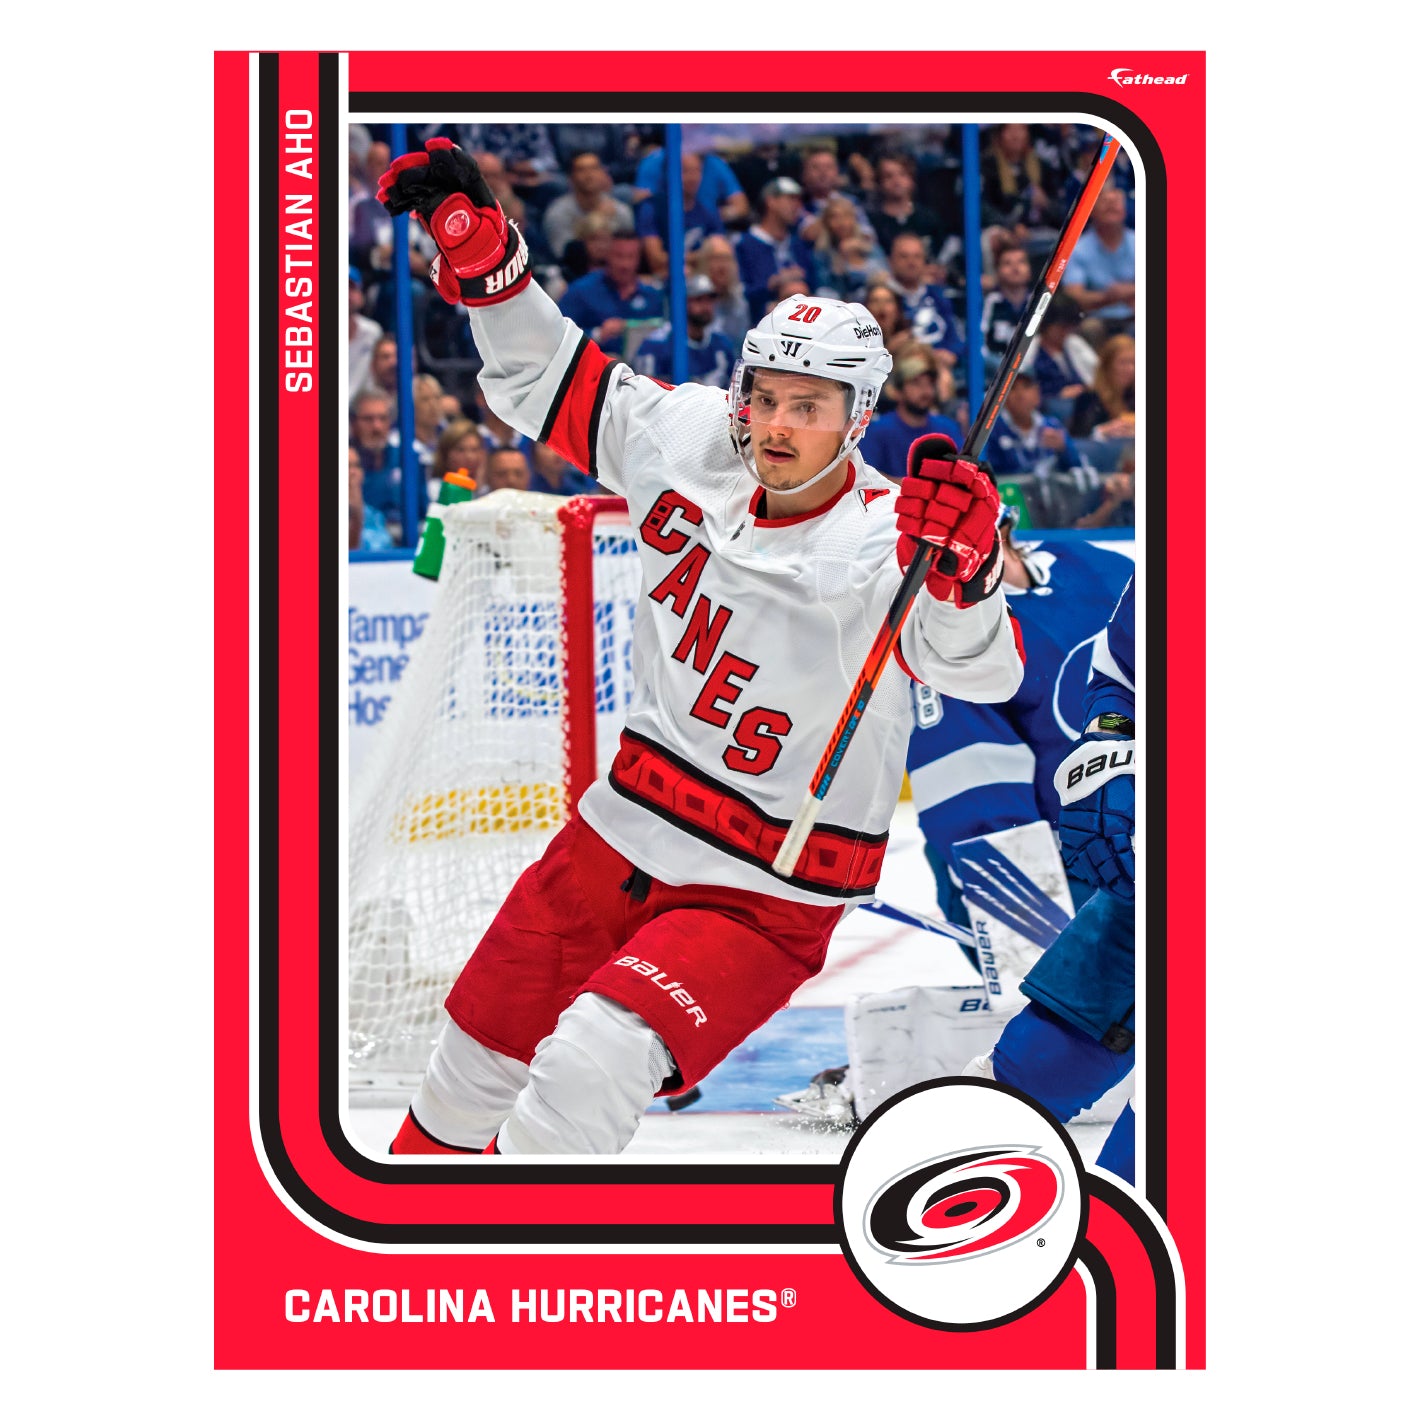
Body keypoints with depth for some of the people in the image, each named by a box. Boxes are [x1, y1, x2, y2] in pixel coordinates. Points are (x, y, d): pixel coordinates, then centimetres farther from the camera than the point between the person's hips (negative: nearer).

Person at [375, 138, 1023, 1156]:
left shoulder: (885, 546, -22)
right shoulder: (686, 445, -5)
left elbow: (978, 668, -39)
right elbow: (549, 382, 9)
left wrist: (963, 566, -58)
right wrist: (481, 253, -3)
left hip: (763, 899, -6)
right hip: (620, 838, 6)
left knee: (590, 1069, -27)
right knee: (477, 1063, 17)